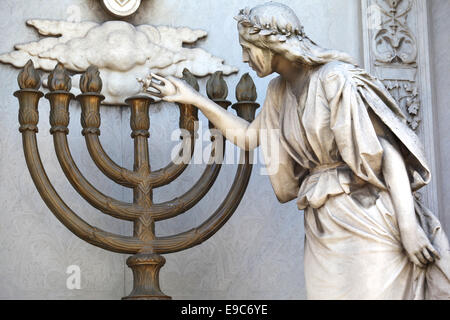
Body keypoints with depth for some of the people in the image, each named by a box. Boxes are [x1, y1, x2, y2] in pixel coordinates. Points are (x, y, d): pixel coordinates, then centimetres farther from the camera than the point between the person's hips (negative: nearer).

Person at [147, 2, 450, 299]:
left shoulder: (335, 79, -13)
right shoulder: (280, 91, 11)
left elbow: (389, 151, -15)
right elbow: (248, 136, 26)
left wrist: (408, 226, -21)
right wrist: (191, 97, 22)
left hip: (365, 217, -7)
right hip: (323, 224, 7)